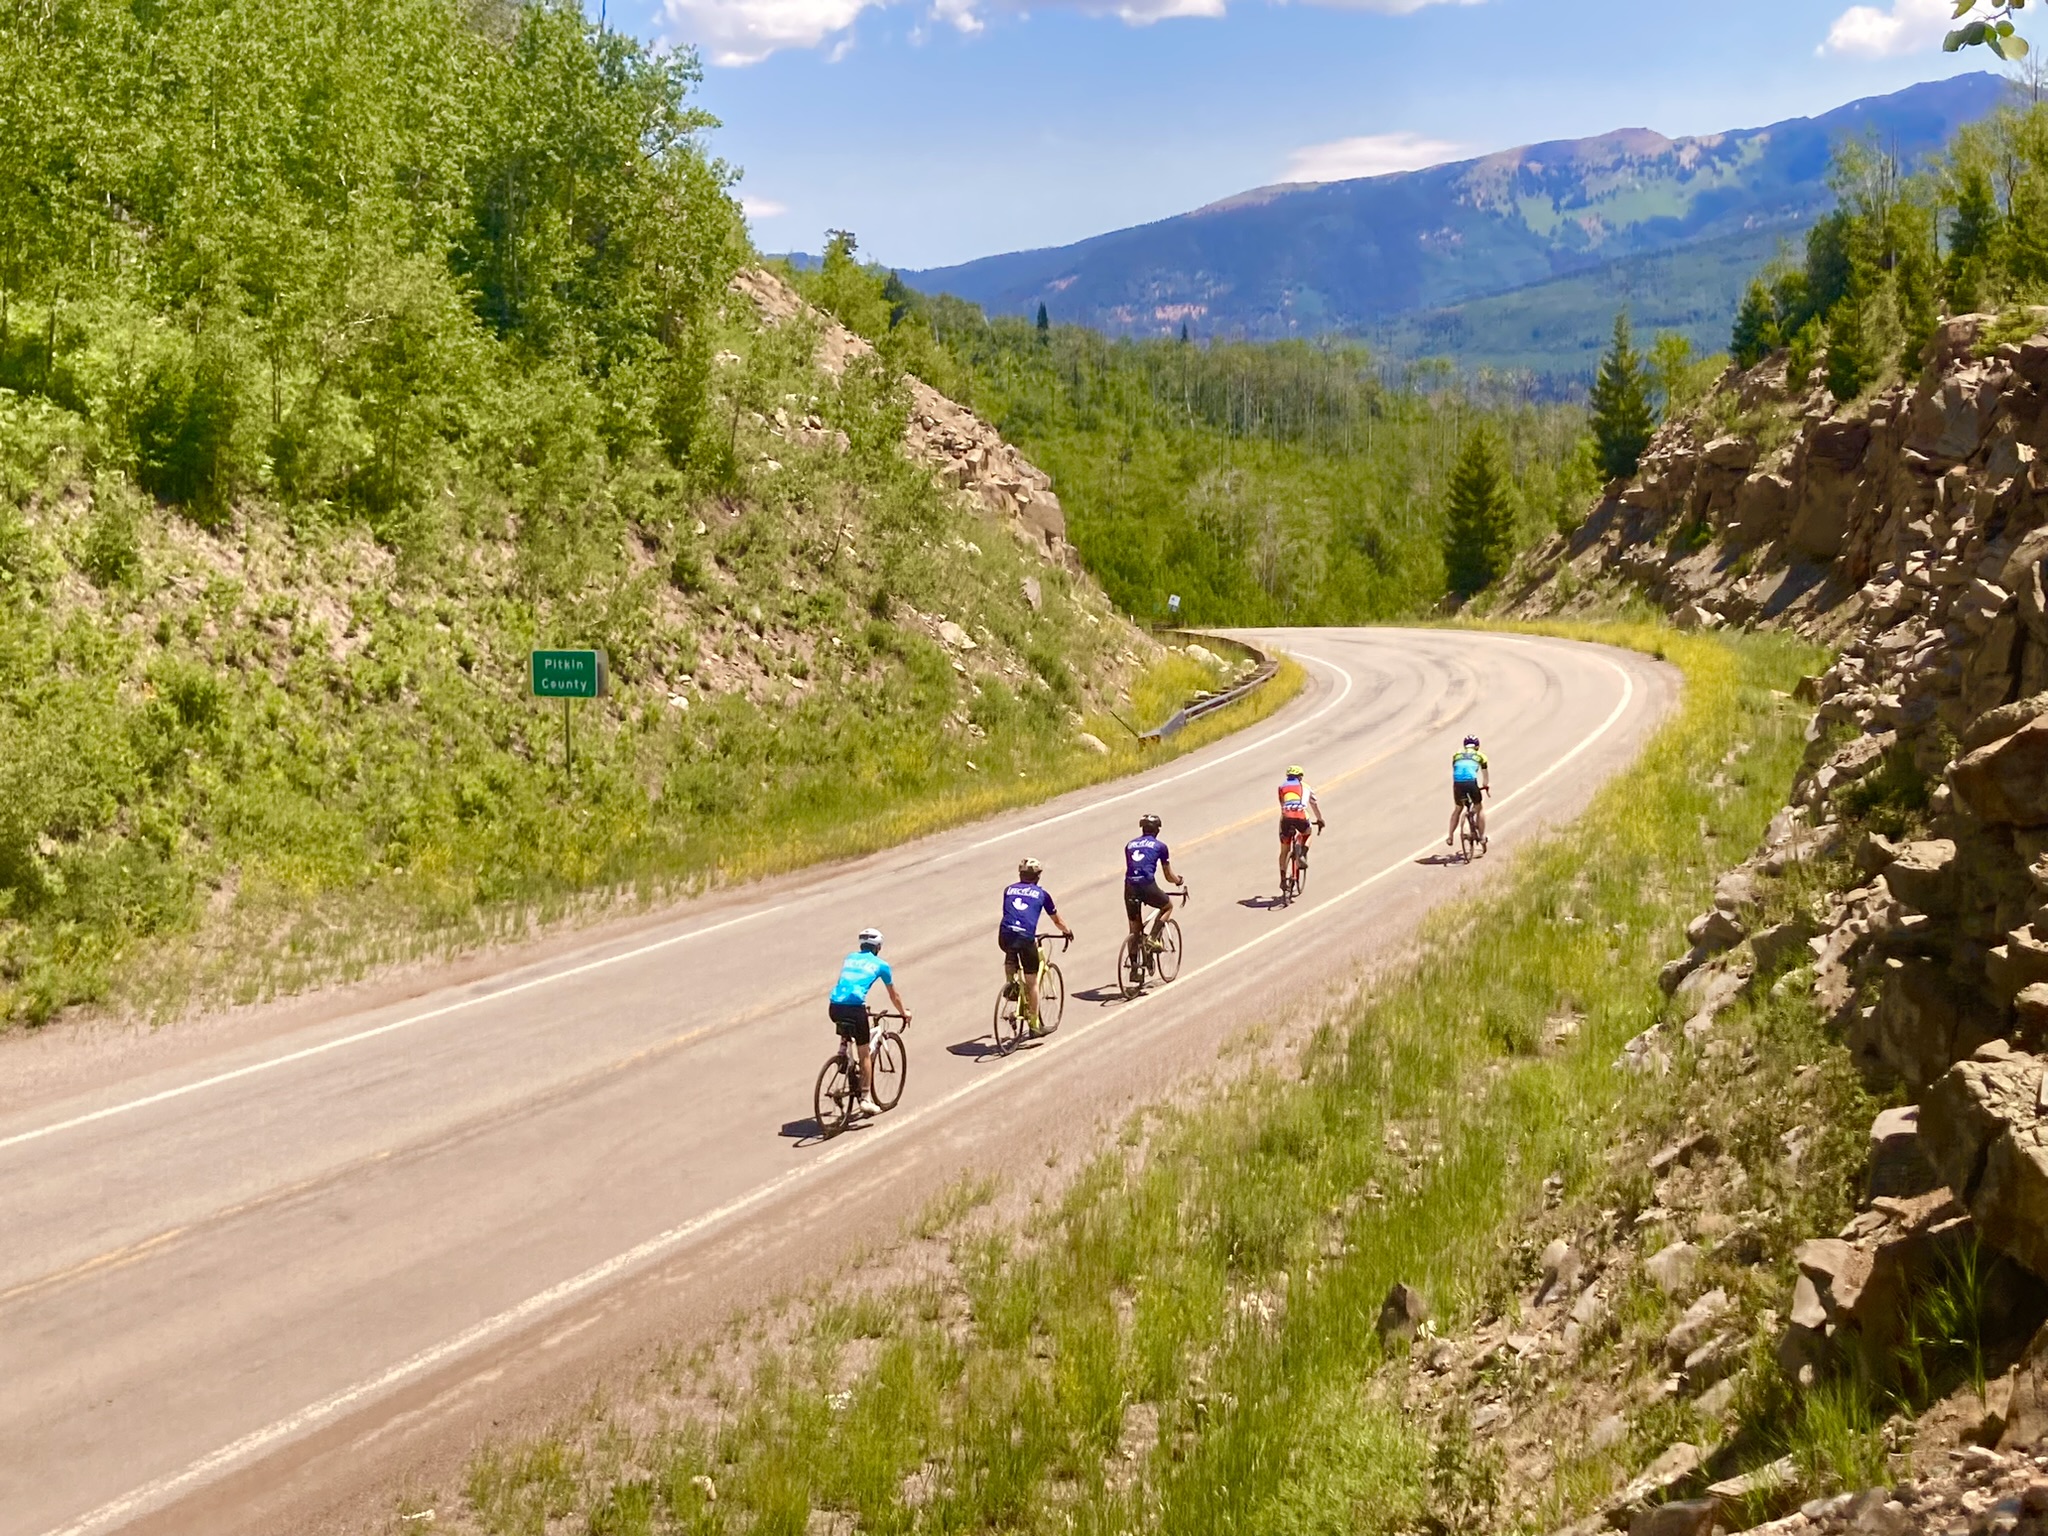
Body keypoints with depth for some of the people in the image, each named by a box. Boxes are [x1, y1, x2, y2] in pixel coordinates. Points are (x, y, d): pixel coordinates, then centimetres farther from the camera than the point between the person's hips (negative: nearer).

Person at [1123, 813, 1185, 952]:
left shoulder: (1130, 845, 20)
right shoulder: (1159, 846, 10)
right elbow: (1169, 877, 17)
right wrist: (1181, 881, 40)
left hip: (1130, 887, 4)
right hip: (1147, 886, -4)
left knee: (1134, 931, 18)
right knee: (1168, 905, 27)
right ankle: (1152, 939, 9)